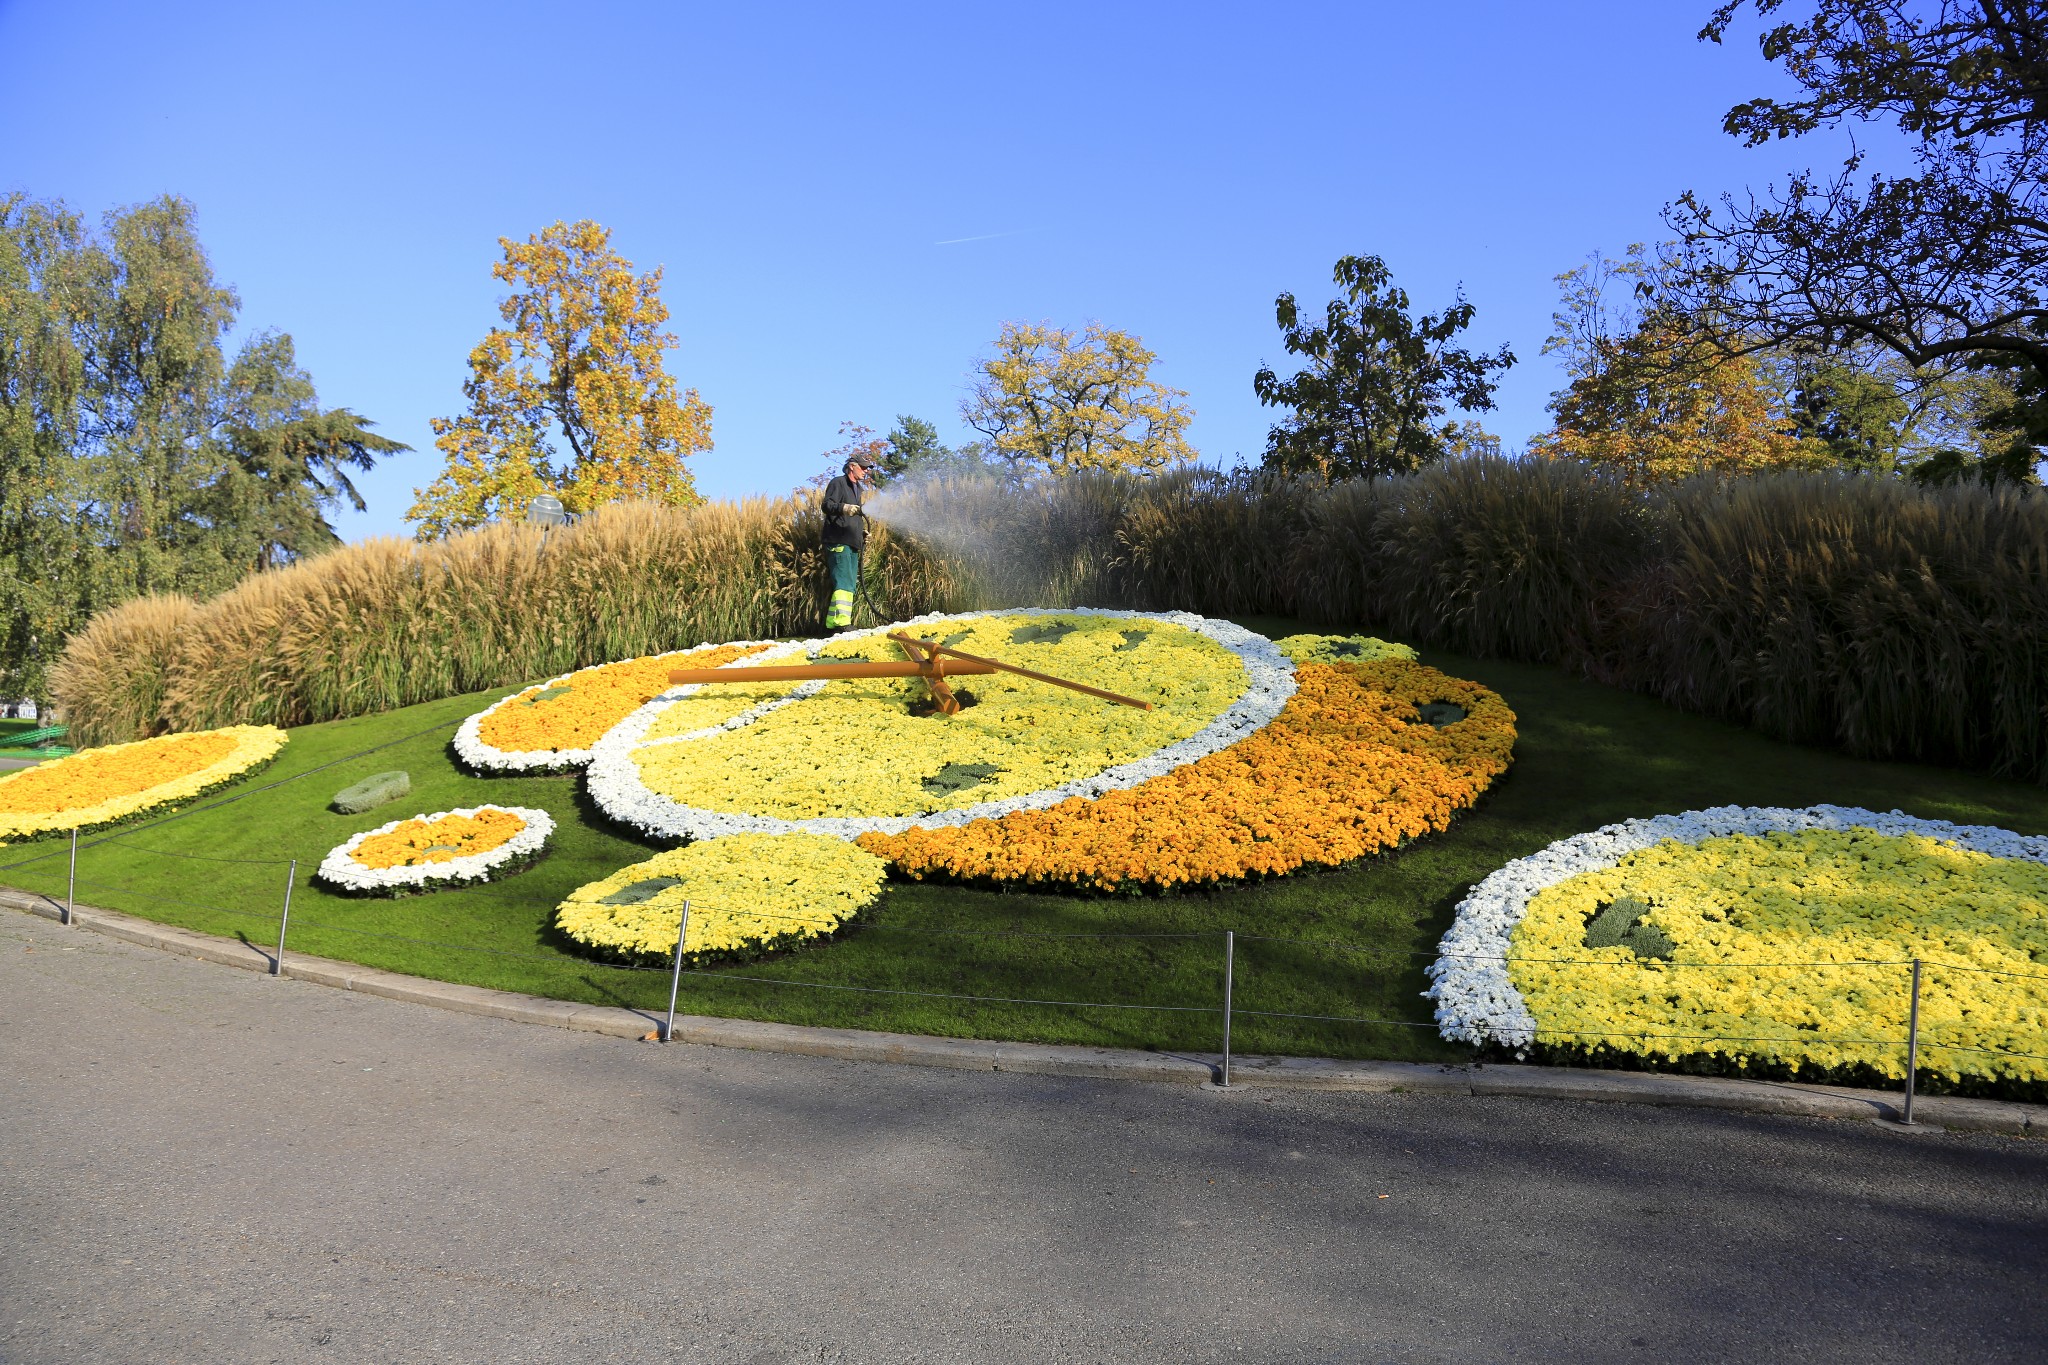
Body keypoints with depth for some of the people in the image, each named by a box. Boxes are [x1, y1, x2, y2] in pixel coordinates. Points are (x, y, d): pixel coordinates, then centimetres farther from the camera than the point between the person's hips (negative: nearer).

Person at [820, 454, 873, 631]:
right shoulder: (838, 483, -1)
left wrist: (863, 532, 20)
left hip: (853, 543, 10)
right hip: (839, 541, -10)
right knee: (844, 582, -20)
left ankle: (832, 623, 8)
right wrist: (844, 508, -31)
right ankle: (841, 621, -27)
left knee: (851, 584, 7)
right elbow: (827, 505, -14)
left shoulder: (858, 488, 27)